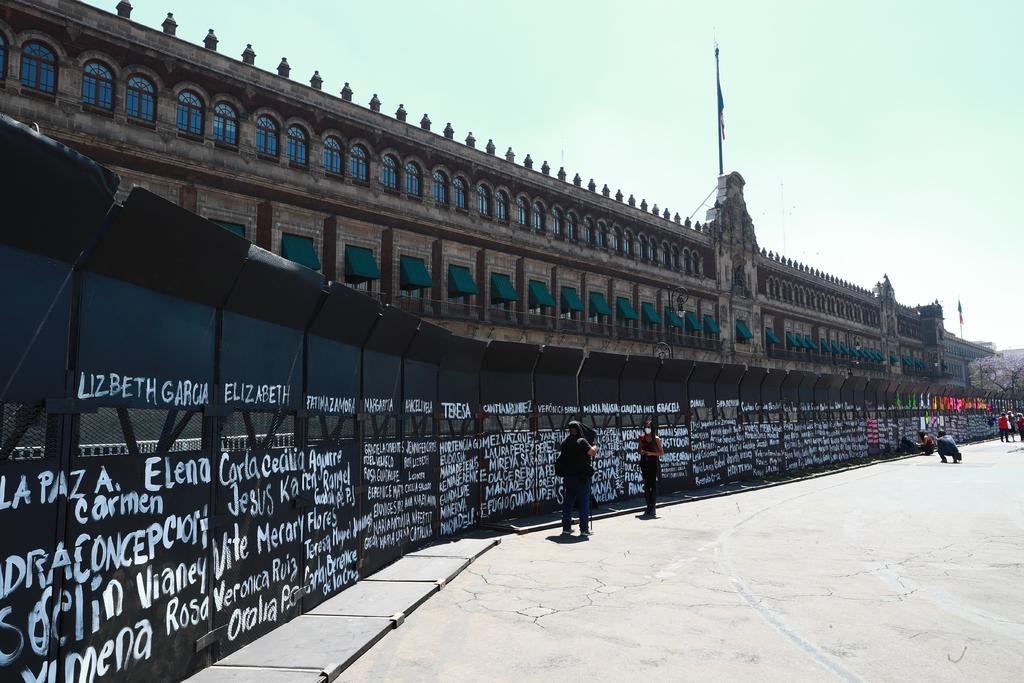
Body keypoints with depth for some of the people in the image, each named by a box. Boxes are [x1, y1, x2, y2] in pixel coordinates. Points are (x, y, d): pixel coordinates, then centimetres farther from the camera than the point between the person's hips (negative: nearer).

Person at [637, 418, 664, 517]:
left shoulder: (656, 439, -7)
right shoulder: (642, 437, 5)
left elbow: (662, 453, -6)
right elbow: (639, 448, 18)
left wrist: (651, 453, -17)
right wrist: (640, 451, -4)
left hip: (654, 463, -4)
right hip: (644, 463, 4)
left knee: (653, 486, -4)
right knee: (646, 486, 8)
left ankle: (653, 508, 1)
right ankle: (649, 507, 17)